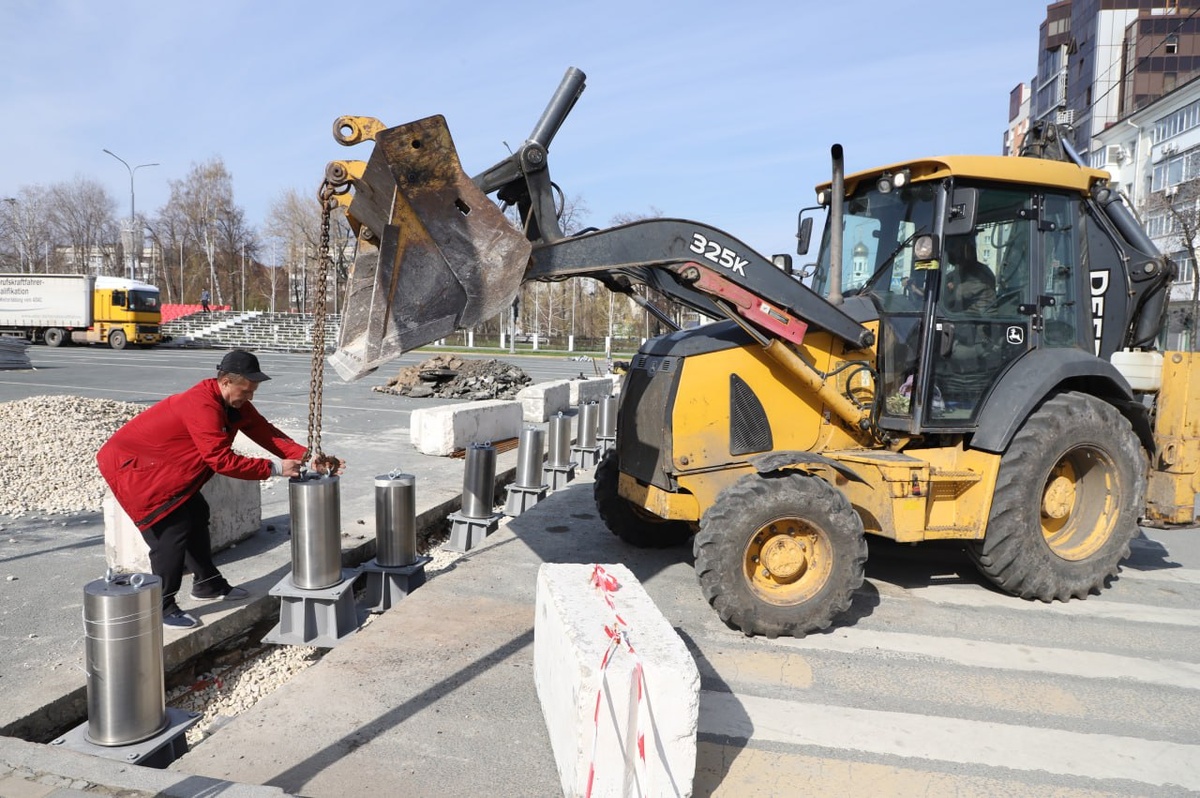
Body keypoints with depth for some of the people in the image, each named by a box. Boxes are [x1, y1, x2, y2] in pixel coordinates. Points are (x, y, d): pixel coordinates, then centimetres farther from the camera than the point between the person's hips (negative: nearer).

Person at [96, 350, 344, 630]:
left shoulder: (234, 404, -3)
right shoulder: (202, 405, -32)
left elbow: (264, 431, -8)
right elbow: (222, 460, -34)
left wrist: (308, 457, -19)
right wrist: (274, 468, -31)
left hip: (164, 466, 10)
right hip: (133, 464, -10)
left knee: (196, 515, 15)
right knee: (172, 531, -12)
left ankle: (208, 585, 30)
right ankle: (162, 608, 1)